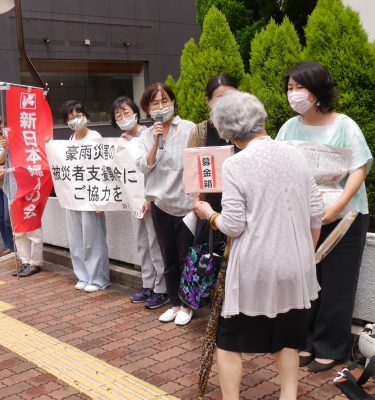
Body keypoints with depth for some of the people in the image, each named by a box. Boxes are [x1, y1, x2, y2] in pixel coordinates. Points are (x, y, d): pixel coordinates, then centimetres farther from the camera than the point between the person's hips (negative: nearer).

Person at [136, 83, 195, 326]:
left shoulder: (189, 129, -6)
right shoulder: (147, 135, 6)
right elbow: (144, 167, -4)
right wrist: (156, 142, -16)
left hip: (186, 203, -3)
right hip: (161, 204, 4)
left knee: (186, 259, 6)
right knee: (169, 260, 13)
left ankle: (186, 306, 21)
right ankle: (175, 304, 27)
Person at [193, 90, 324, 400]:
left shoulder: (235, 165, -14)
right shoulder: (295, 156, 2)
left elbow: (233, 225, -14)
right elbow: (316, 214, 6)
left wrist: (208, 214, 5)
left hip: (256, 268, -5)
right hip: (294, 264, 5)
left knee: (231, 339, 13)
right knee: (287, 336, 21)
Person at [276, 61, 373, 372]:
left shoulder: (344, 126, -11)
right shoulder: (289, 128, 1)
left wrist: (338, 206, -24)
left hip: (344, 218, -4)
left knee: (336, 285, 5)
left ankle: (331, 348, 19)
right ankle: (307, 341, 27)